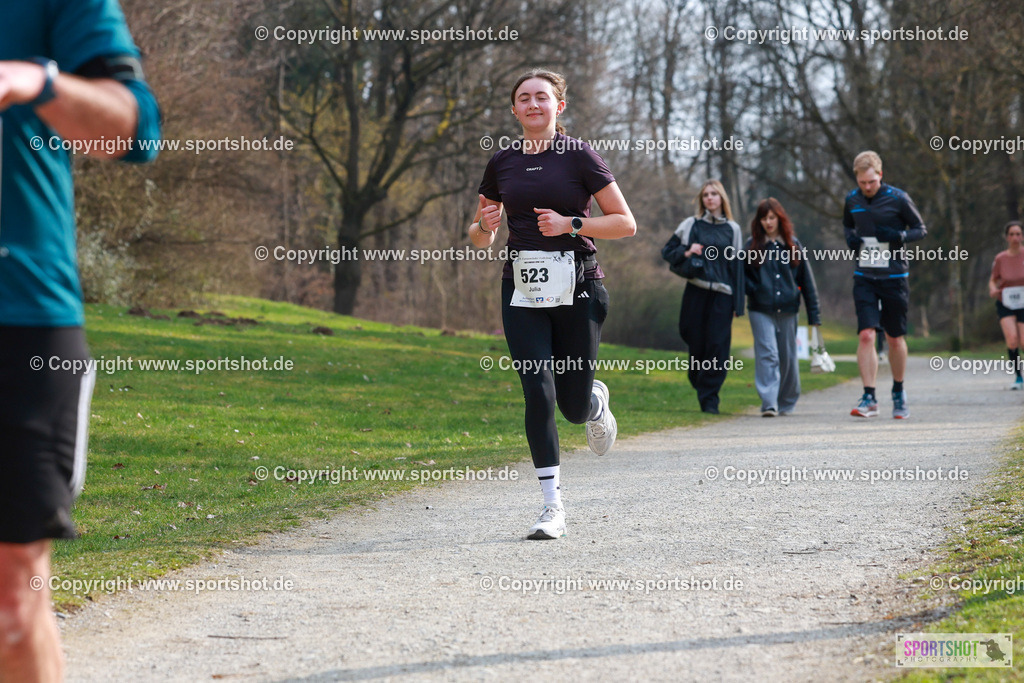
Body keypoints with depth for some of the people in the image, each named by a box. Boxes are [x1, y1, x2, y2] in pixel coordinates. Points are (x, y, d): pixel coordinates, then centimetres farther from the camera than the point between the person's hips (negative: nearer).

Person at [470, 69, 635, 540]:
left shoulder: (579, 156, -2)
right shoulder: (502, 163, 9)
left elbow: (626, 223, -2)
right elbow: (479, 238, 18)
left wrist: (570, 224, -14)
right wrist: (484, 226, -6)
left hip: (577, 288, -2)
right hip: (522, 290, 3)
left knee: (574, 406, 2)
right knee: (538, 393, -10)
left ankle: (596, 401, 41)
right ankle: (553, 506, -4)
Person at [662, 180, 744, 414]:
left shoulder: (732, 229, 10)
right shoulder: (691, 225, 8)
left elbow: (737, 265, 9)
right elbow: (667, 251, 12)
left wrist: (737, 304, 3)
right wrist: (686, 253, -9)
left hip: (721, 294, 0)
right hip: (696, 291, 0)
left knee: (717, 346, -6)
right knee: (696, 341, 0)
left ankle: (709, 398, -2)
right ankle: (697, 379, 26)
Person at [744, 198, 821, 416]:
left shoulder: (793, 245, 6)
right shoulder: (752, 245, 4)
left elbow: (806, 279, 7)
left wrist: (814, 314, 4)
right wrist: (752, 290, -9)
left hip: (787, 309, 2)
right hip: (761, 310, -1)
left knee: (788, 357, 9)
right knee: (767, 355, -13)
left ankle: (787, 403, 25)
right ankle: (769, 404, -19)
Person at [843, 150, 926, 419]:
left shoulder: (898, 199, -7)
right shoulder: (852, 200, 4)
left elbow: (921, 230, 2)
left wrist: (898, 236, -18)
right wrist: (850, 238, 0)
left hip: (894, 277, -2)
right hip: (864, 277, 2)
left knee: (895, 338, 8)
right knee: (865, 335, -12)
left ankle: (899, 394, 28)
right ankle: (869, 399, -12)